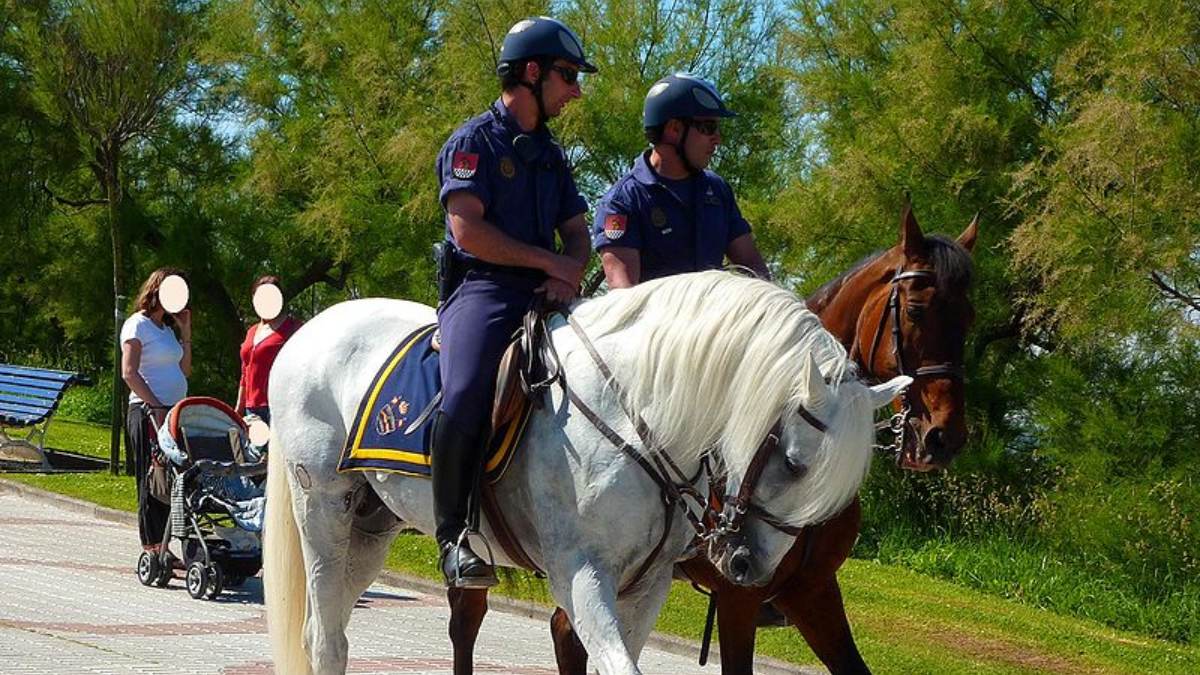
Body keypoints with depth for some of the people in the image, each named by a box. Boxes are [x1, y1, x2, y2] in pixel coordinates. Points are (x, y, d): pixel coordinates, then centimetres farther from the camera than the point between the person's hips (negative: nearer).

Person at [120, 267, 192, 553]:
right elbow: (129, 373, -13)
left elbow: (184, 371, 19)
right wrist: (156, 406, -19)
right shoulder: (138, 325, -4)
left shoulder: (166, 328, 20)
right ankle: (152, 546, -4)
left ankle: (166, 545, 6)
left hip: (173, 412, 8)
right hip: (147, 413, -8)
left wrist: (185, 332, 14)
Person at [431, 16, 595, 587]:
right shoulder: (475, 140, -1)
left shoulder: (551, 155, 23)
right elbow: (468, 229, -12)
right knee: (466, 396, -33)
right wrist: (547, 261, -9)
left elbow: (577, 235, 21)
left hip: (542, 295, 8)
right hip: (482, 288, -7)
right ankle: (454, 535, -21)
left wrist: (569, 272, -3)